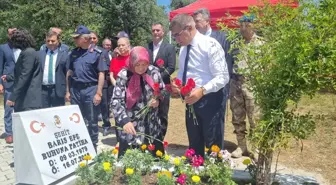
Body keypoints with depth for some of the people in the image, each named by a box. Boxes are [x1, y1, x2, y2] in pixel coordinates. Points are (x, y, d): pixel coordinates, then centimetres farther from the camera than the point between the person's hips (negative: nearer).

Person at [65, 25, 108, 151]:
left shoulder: (97, 53, -6)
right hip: (75, 90, 5)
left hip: (90, 89, -5)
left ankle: (92, 147, 19)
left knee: (92, 121, 4)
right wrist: (68, 91, 9)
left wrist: (98, 93, -13)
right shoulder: (74, 53, 9)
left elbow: (101, 74, -8)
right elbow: (69, 72, 13)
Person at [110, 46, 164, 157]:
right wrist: (124, 120, -29)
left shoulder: (154, 72, -3)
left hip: (152, 127, 3)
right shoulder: (124, 75, -11)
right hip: (131, 127, -3)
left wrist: (158, 100, -11)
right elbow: (116, 101, -15)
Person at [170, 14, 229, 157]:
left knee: (213, 146, 4)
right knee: (194, 145, 19)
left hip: (209, 101, -7)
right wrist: (176, 85, -2)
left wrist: (202, 90, -32)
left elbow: (222, 77, -19)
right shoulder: (183, 49, 10)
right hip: (191, 101, 7)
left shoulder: (210, 45, -14)